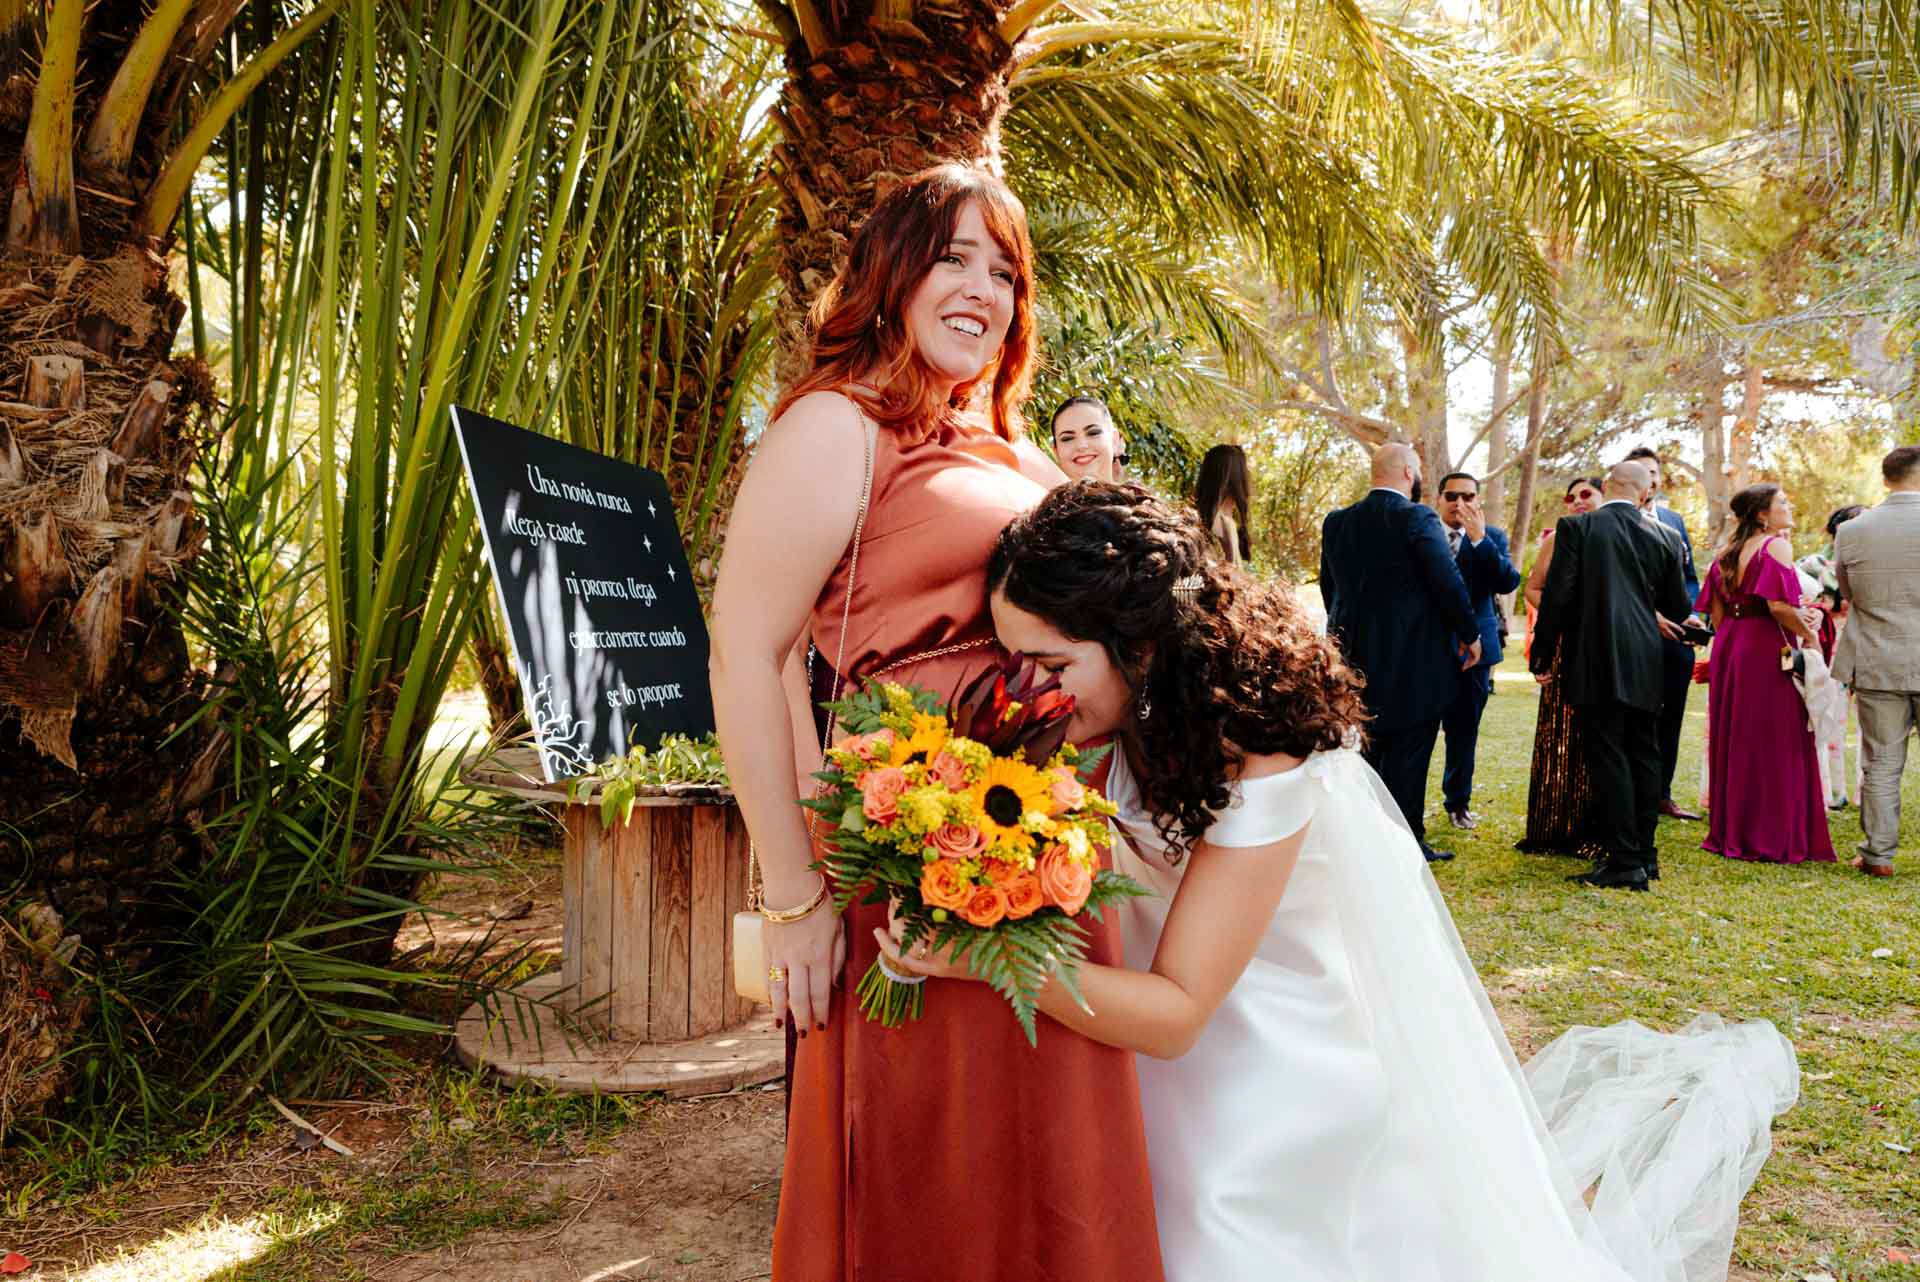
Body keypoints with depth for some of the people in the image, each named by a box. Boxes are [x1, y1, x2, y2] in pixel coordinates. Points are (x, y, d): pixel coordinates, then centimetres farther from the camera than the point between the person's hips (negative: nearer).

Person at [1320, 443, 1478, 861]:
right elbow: (1448, 581, -14)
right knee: (1409, 752, 2)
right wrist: (1469, 634, -2)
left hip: (1357, 656, 6)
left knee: (1368, 747, 17)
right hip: (1414, 659, -6)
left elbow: (1330, 587, 12)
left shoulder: (1337, 522, 5)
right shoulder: (1416, 517, -14)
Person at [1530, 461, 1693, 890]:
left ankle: (1624, 861, -4)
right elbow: (1678, 608, 14)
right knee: (1644, 756, 13)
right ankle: (1645, 854, 21)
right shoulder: (1661, 539, 9)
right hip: (1645, 665, 5)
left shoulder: (1576, 528, -5)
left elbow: (1557, 595, -9)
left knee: (1608, 759, -4)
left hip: (1597, 662, -5)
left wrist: (1543, 654, -1)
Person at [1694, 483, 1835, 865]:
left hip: (1729, 648, 7)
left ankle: (1728, 832, 19)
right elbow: (1779, 606, -20)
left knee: (1733, 741, 13)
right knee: (1772, 746, 0)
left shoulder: (1726, 553, 12)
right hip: (1766, 648, -7)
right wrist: (1809, 635, -6)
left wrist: (1730, 642, 20)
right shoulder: (1775, 546, -10)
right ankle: (1771, 838, 4)